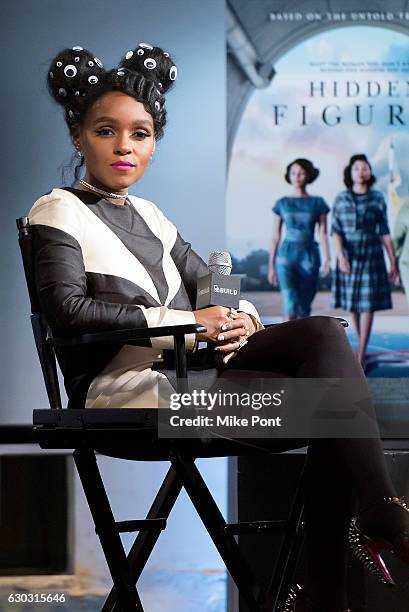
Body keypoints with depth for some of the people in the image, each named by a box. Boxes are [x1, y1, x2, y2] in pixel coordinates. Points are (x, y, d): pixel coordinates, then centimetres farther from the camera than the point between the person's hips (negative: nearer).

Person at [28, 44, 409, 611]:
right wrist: (187, 322, -17)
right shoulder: (59, 212, 2)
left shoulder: (148, 215, 24)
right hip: (122, 385, -7)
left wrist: (239, 316, -2)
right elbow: (68, 309, -14)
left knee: (324, 332, -20)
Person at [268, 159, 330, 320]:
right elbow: (275, 236, 7)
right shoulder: (282, 203, 5)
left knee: (303, 309, 7)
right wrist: (271, 266, 6)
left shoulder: (318, 203, 4)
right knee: (290, 307, -17)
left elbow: (323, 233, -2)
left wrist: (327, 260, -16)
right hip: (286, 257, -1)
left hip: (309, 258, 1)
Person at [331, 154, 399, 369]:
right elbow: (336, 231, -7)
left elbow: (384, 232, 1)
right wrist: (340, 257, -21)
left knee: (368, 303, -8)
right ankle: (362, 344, 31)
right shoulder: (341, 199, -1)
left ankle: (360, 357, -9)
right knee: (353, 303, 11)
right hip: (349, 256, 1)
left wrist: (393, 262, -1)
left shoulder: (377, 198, -1)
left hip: (371, 256, -1)